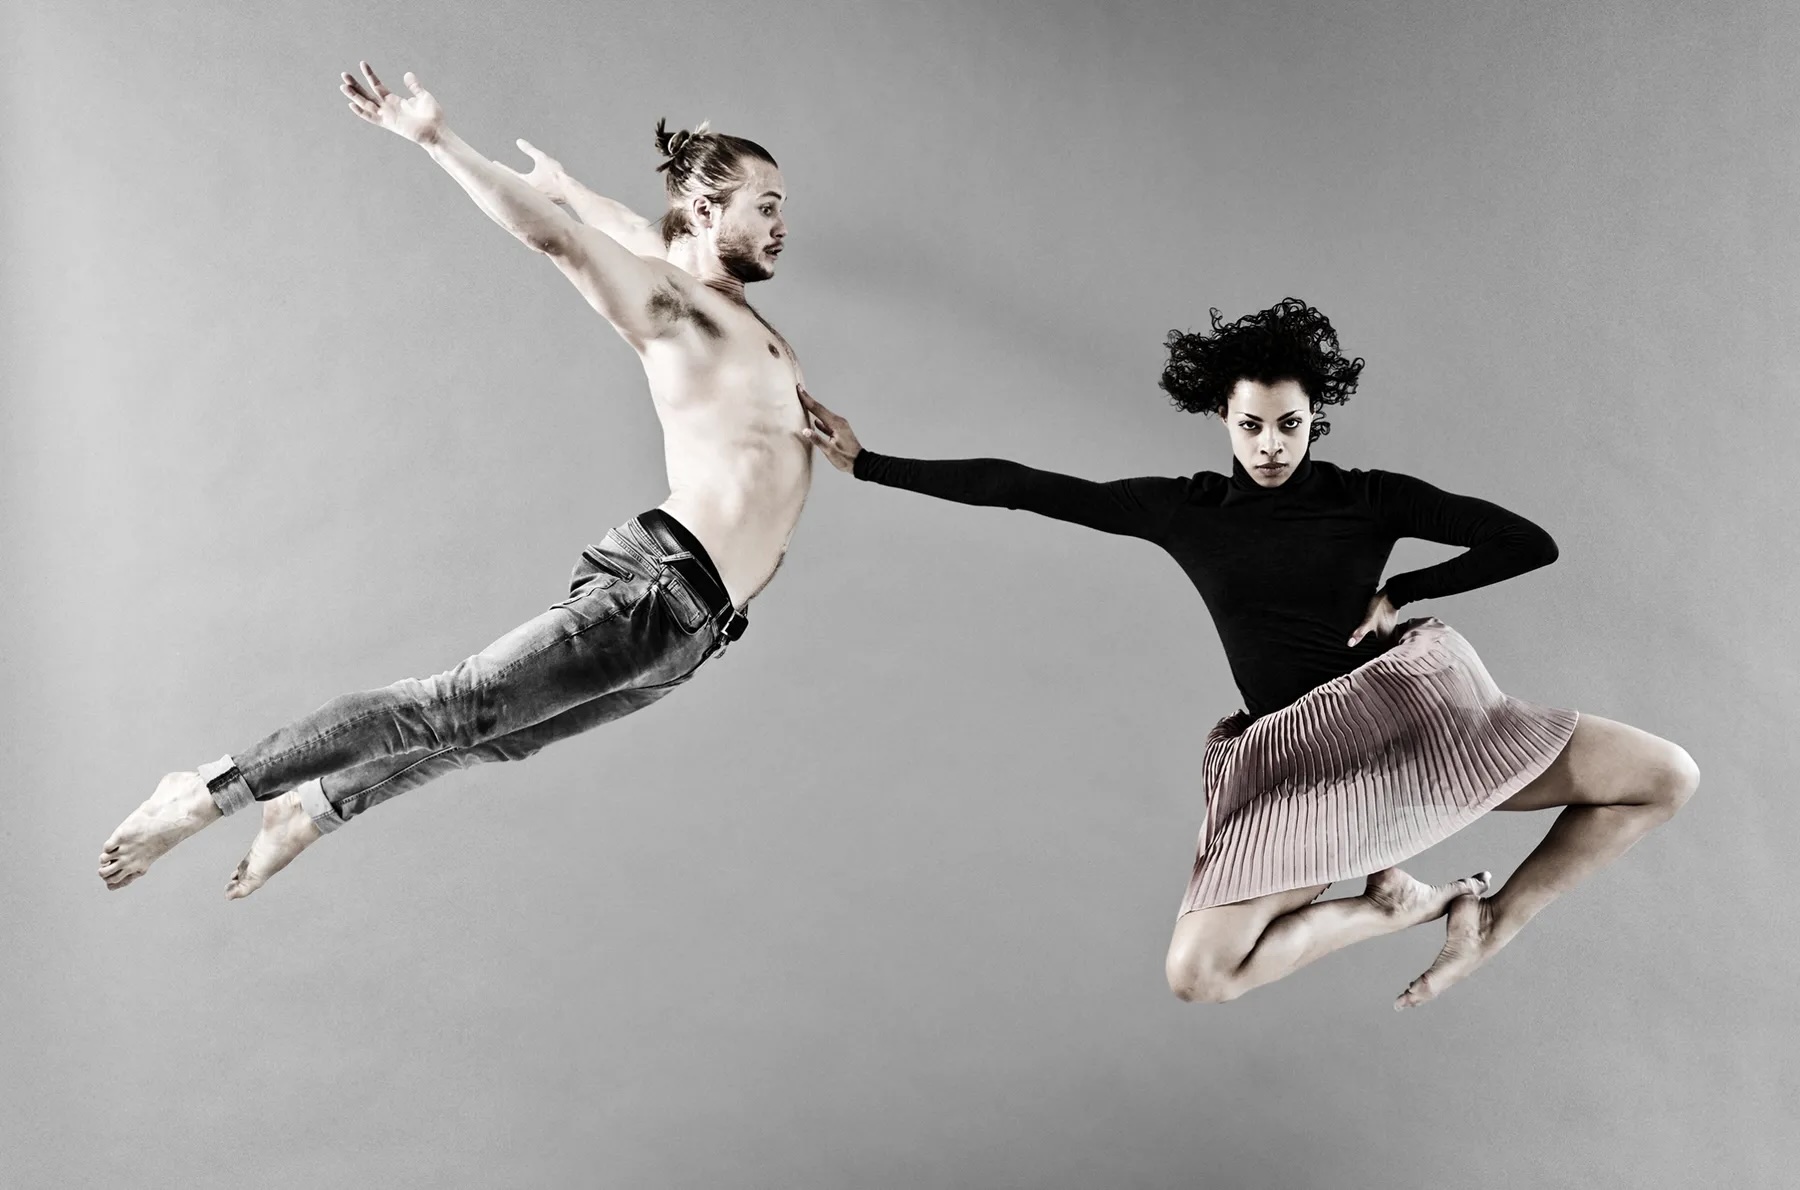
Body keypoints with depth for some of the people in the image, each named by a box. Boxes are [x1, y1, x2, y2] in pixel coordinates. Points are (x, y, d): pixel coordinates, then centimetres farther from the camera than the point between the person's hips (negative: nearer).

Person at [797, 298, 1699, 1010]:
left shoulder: (1372, 497, 3)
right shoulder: (1181, 510, 4)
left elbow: (1534, 544, 6)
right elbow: (1018, 487, 2)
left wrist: (1401, 592, -3)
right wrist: (868, 465, 2)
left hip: (1412, 714, 1)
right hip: (1294, 758, 0)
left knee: (1668, 775, -10)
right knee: (1194, 975, -18)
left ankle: (1496, 921, 6)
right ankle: (1401, 903, 3)